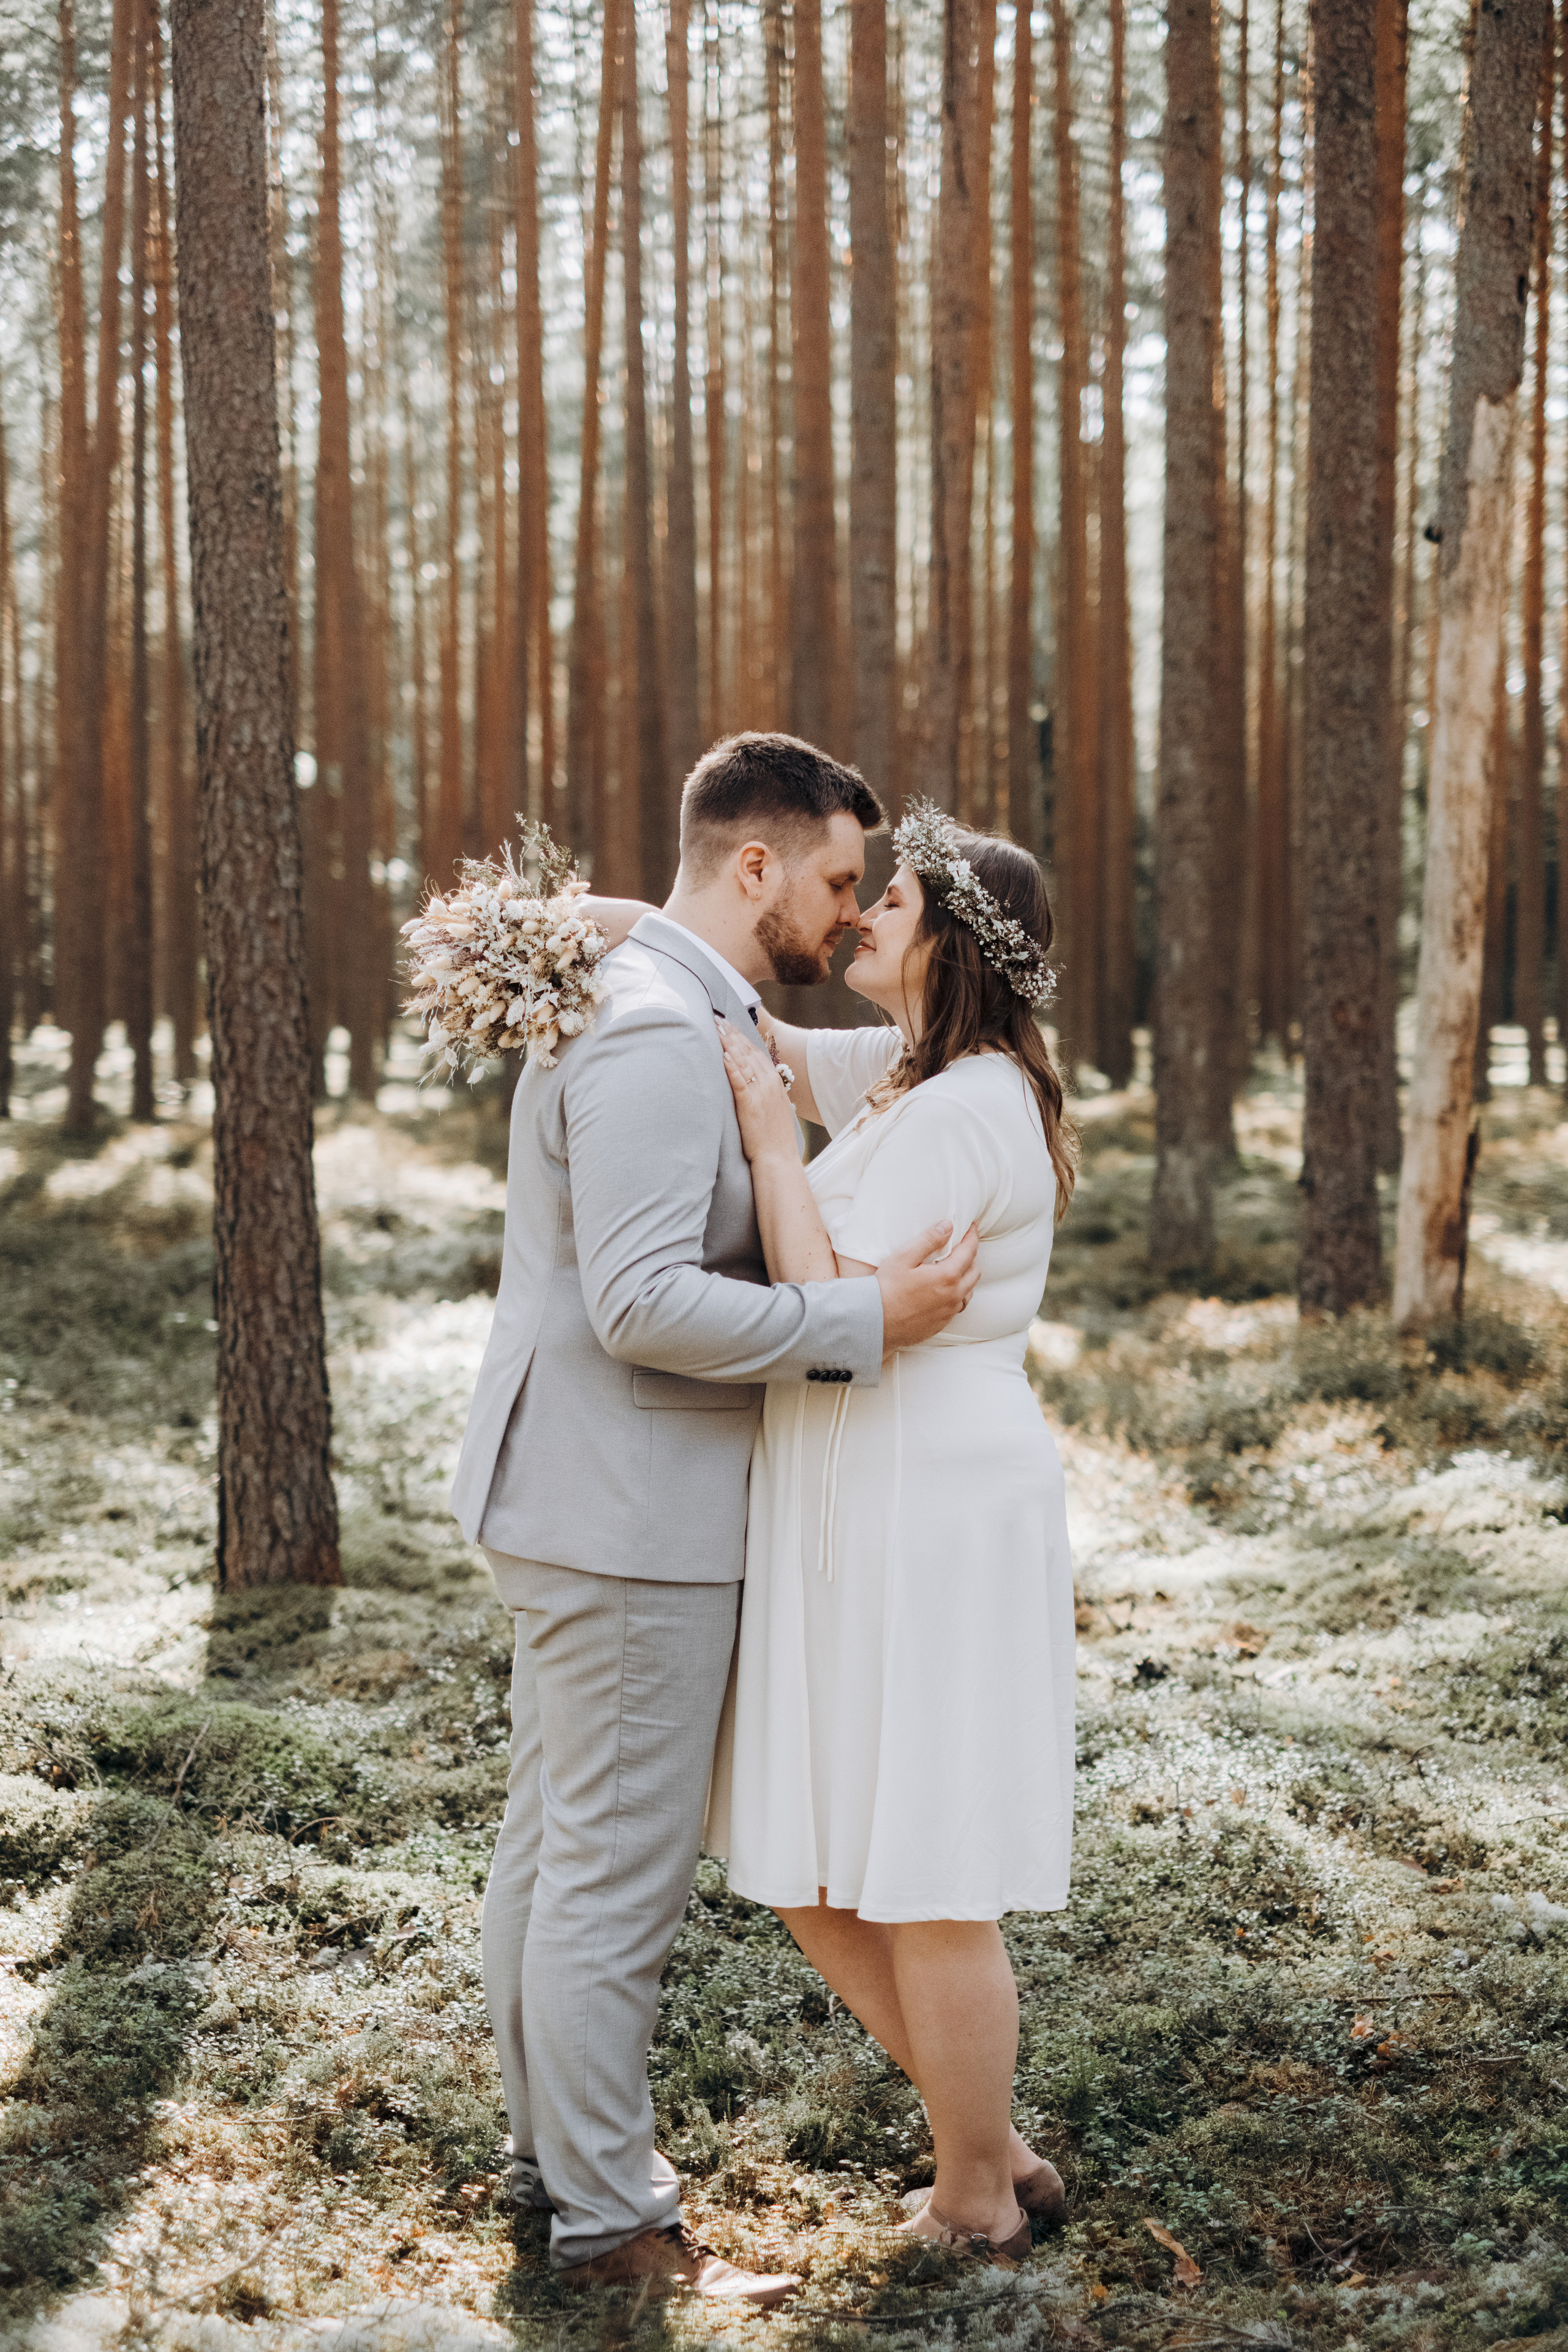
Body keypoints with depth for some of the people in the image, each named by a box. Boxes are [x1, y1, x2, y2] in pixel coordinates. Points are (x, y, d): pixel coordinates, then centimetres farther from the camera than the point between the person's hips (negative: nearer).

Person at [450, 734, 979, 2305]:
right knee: (619, 1869, -1)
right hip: (627, 1515, -11)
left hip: (578, 1501, 11)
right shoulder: (656, 1037, -21)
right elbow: (644, 1305, -27)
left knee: (554, 1840, 18)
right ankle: (610, 2219, 10)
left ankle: (553, 2146, 31)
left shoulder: (655, 1010, 13)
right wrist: (867, 1322, -22)